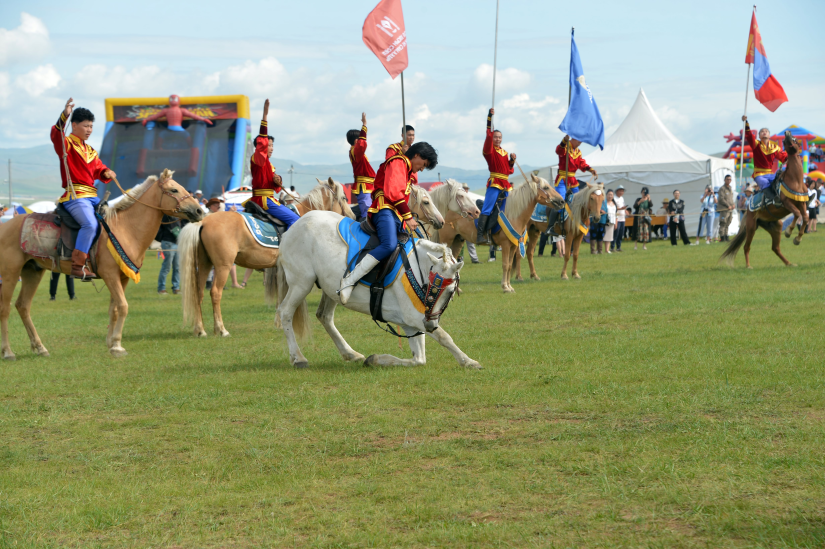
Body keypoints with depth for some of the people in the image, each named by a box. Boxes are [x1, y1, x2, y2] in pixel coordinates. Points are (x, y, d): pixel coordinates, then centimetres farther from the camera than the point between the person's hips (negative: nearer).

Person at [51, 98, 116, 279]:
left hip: (92, 196, 9)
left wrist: (107, 173, -1)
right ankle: (78, 265, -28)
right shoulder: (67, 144, -1)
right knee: (90, 224, -30)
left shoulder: (91, 151, 23)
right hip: (74, 195, -9)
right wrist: (64, 116, -40)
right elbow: (56, 135, -23)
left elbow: (98, 170, 24)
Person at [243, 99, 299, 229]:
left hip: (268, 198, 10)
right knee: (294, 218, -16)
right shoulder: (257, 158, -6)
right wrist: (265, 116, -27)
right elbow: (262, 141, -22)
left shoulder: (269, 164, 20)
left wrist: (277, 181, -2)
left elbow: (276, 189, 22)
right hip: (263, 199, -10)